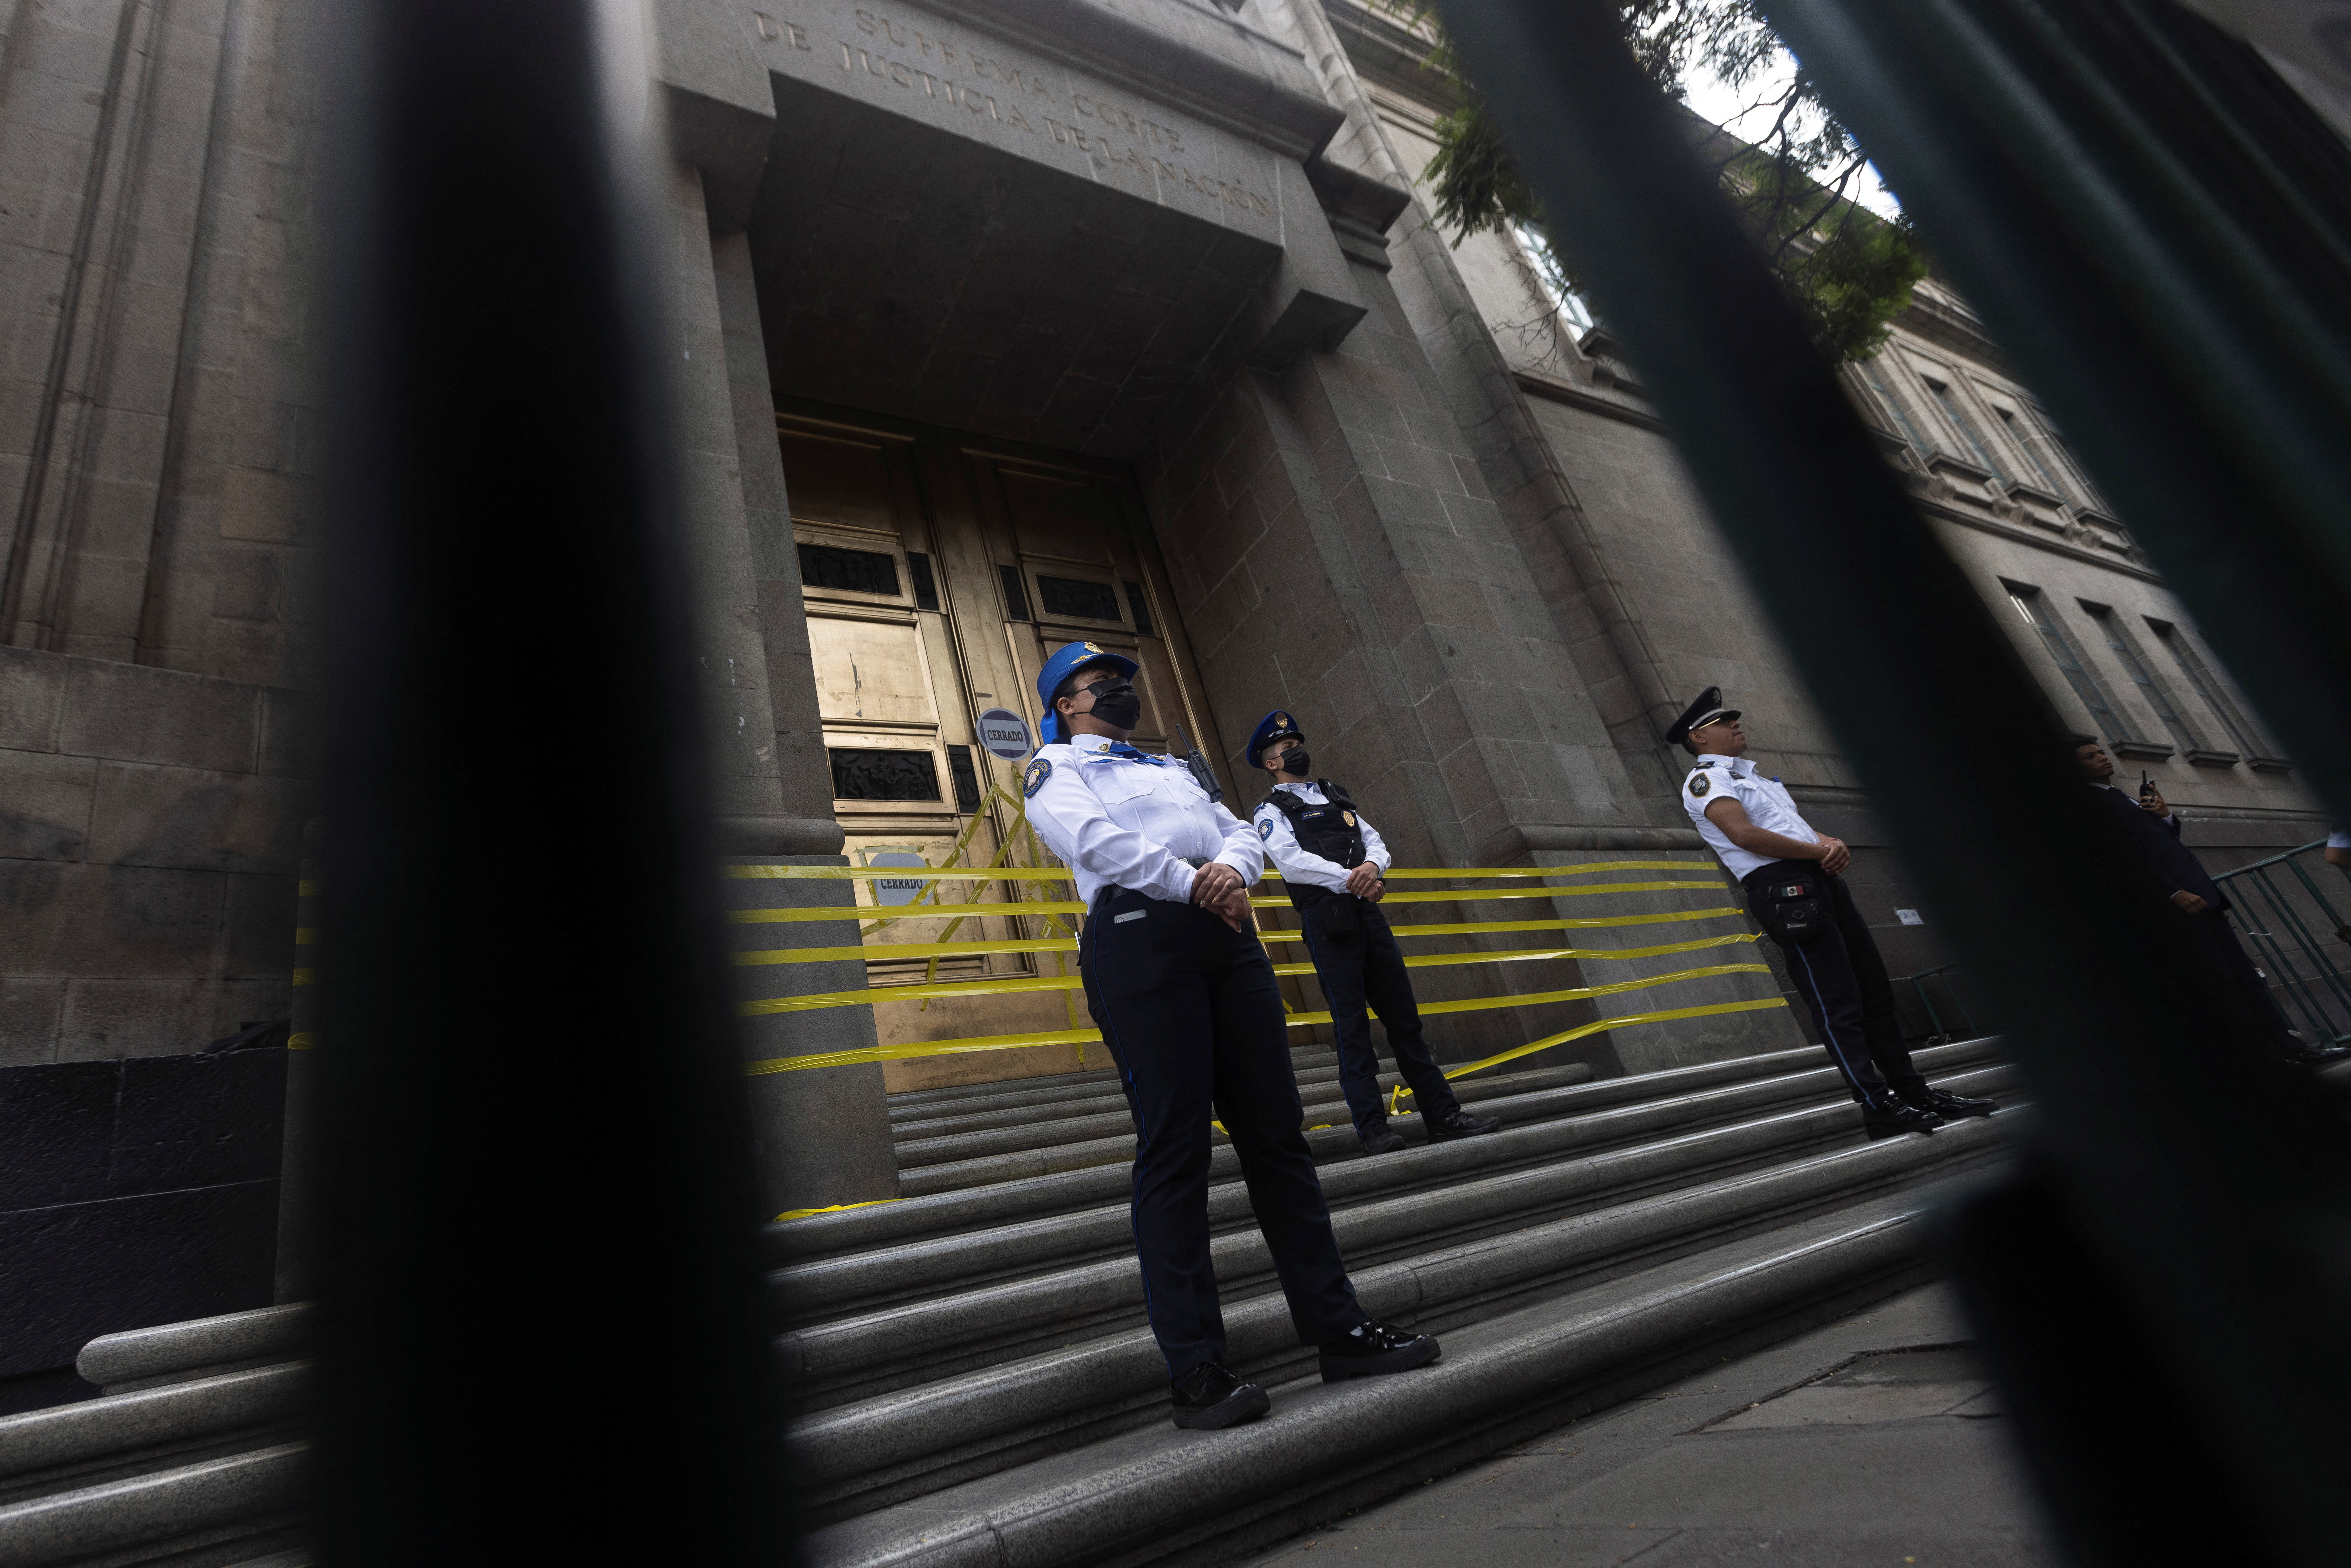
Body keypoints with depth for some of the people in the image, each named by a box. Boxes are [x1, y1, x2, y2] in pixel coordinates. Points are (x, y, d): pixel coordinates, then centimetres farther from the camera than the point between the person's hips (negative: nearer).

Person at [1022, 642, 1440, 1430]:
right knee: (1173, 1149, -7)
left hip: (1227, 932, 6)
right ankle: (1195, 1369, 0)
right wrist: (1191, 881, -14)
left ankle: (1338, 1327, 14)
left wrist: (1234, 867, -4)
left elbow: (1239, 831, 19)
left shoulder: (1172, 767, 33)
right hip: (1138, 934, -6)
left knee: (1277, 1133, 6)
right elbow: (1092, 838, -9)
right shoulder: (1056, 767, 12)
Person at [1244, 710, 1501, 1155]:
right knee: (1352, 1026, -2)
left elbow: (1375, 842, 11)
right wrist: (1350, 879, -21)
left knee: (1404, 1017, 6)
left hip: (1369, 915, 5)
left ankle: (1443, 1116, 11)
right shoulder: (1270, 812, 5)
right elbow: (1292, 861, -12)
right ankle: (1372, 1127, 4)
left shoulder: (1336, 798, 23)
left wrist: (1372, 866, -13)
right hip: (1327, 923, -5)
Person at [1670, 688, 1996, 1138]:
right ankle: (1879, 1108, -4)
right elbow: (1745, 835, -19)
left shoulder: (1750, 776, 26)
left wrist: (1835, 844, 0)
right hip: (1784, 889, -10)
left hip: (1821, 882, 10)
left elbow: (1800, 829, 23)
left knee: (1876, 992, 11)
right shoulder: (1705, 780, -4)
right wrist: (1819, 850, -10)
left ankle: (1913, 1092, 20)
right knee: (1838, 1007, -8)